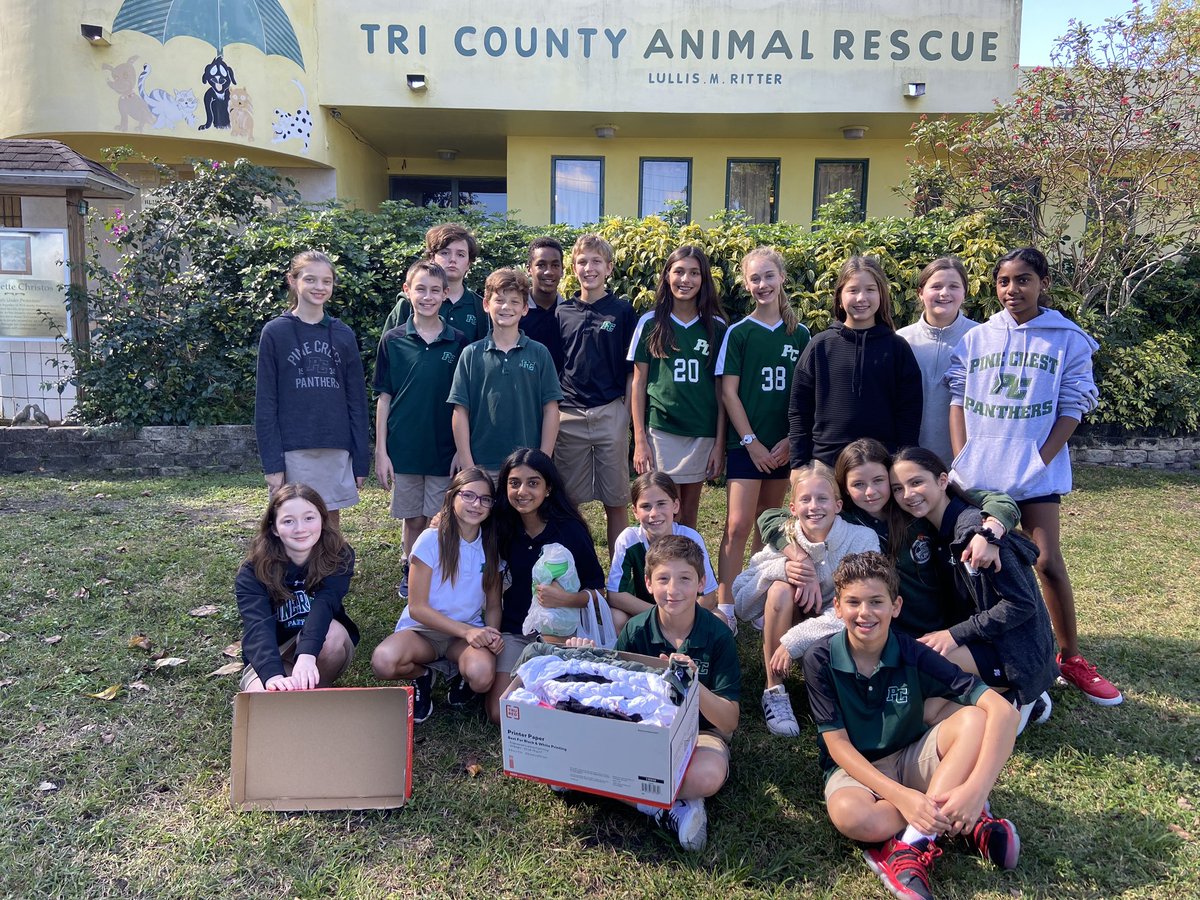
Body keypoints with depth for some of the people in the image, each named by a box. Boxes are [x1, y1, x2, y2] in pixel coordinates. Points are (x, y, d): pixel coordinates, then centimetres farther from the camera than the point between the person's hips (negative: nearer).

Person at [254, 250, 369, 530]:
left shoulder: (344, 335, 8)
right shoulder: (275, 333, 0)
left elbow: (357, 401, 9)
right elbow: (265, 404, -1)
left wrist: (361, 460, 5)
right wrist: (272, 463, -7)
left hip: (336, 451, 3)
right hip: (293, 451, -2)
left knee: (331, 525, 9)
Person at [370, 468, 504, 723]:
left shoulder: (491, 547, 1)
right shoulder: (432, 540, -10)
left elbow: (493, 606, 8)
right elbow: (417, 607, -11)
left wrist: (492, 634, -15)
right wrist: (467, 631, -20)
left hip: (471, 631, 2)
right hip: (423, 629, -1)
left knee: (482, 675, -34)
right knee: (384, 661, -35)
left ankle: (463, 679, 6)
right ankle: (422, 676, 2)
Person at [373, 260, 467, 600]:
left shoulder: (458, 342, -1)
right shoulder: (393, 340, 0)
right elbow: (384, 398, 2)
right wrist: (381, 450, -2)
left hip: (445, 449, 0)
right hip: (403, 449, 1)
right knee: (413, 520, 11)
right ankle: (410, 574, 31)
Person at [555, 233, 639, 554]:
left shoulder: (622, 311, 2)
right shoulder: (562, 312, 8)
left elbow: (632, 370, 2)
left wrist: (628, 414, -3)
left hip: (610, 413, -2)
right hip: (568, 415, 2)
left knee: (616, 500, 5)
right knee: (568, 499, 8)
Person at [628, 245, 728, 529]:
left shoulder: (716, 327, 4)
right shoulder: (650, 323, 1)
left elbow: (721, 388, 4)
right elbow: (638, 383, 2)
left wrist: (720, 442, 0)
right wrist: (639, 440, -4)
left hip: (703, 434, 2)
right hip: (660, 431, -1)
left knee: (689, 515, 10)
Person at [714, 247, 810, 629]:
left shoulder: (799, 334, 7)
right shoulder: (738, 333, -2)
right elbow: (728, 392, -5)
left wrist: (791, 440, -3)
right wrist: (752, 442, -9)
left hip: (783, 446, 3)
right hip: (746, 444, -3)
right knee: (738, 526, -10)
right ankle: (724, 608, -6)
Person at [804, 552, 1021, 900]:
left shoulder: (912, 655, -15)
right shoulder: (820, 660, -16)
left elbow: (1003, 710, -21)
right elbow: (837, 744, -15)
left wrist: (975, 789, -35)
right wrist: (900, 796, -30)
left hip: (912, 759, 2)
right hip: (855, 767, -2)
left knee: (974, 719, -25)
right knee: (849, 814, -38)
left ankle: (912, 847, -28)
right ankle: (967, 819, -14)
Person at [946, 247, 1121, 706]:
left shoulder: (1068, 339, 0)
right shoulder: (976, 338, 6)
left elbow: (1072, 407, -2)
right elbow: (959, 399, 6)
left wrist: (1040, 460, -11)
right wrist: (961, 460, -3)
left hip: (1036, 469, -2)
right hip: (978, 471, 3)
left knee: (1048, 560, -5)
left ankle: (1070, 658, 11)